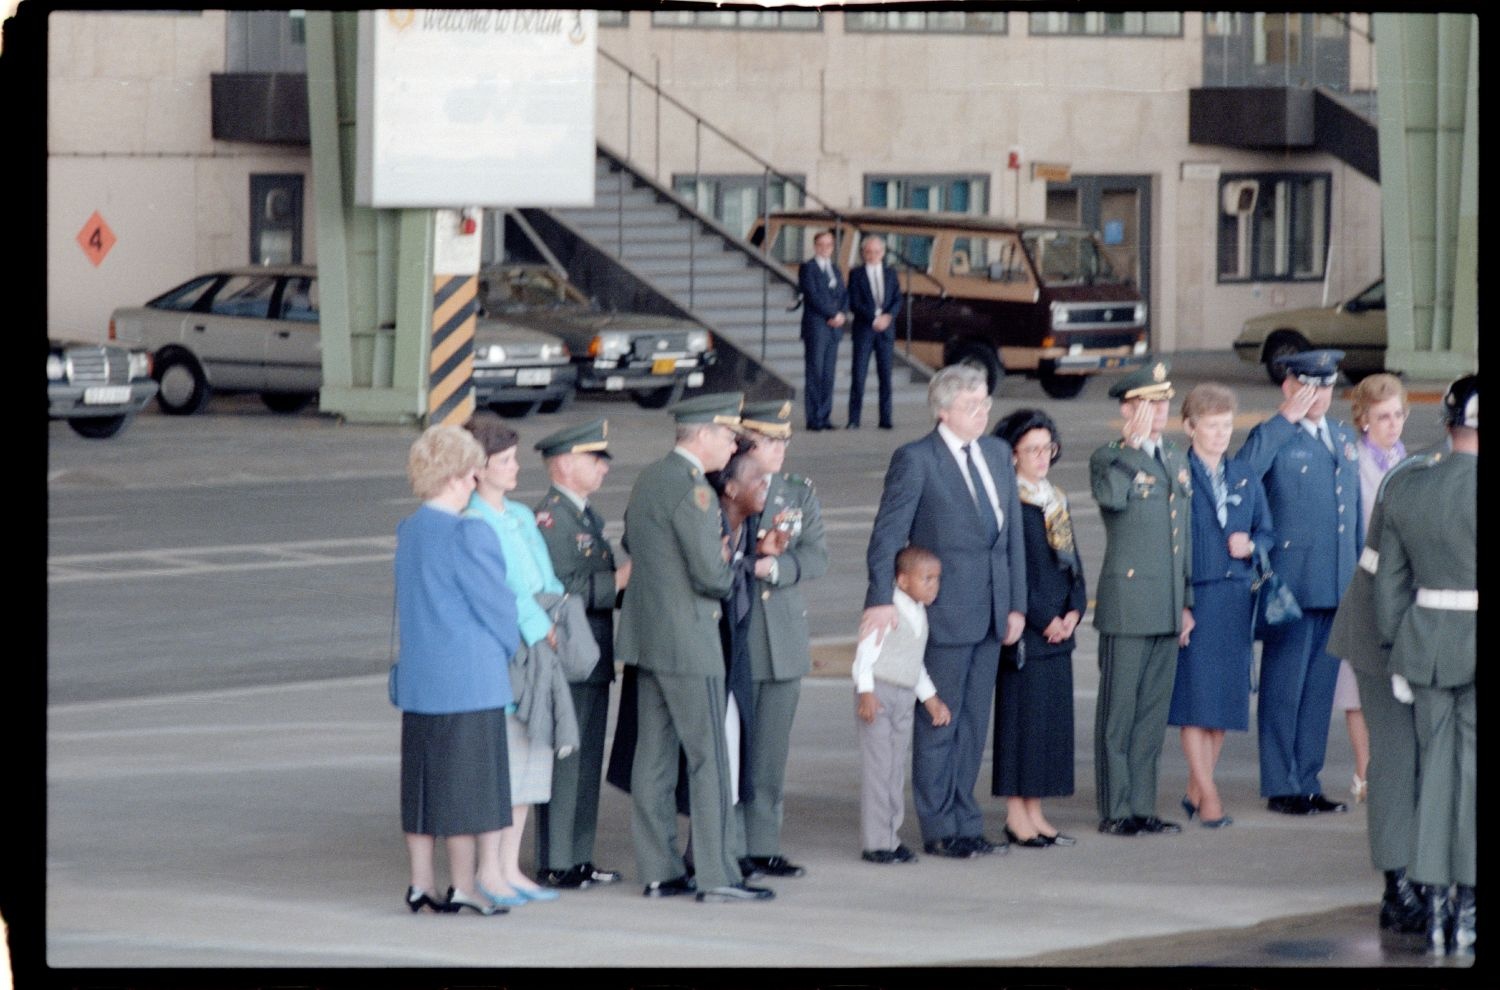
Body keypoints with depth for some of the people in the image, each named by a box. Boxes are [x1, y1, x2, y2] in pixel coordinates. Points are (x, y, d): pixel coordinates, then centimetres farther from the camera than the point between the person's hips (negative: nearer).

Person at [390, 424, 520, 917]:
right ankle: (465, 887, 3)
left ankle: (421, 885, 15)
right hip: (468, 681, -8)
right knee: (467, 781, -1)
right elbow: (496, 603, -12)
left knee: (422, 780, 11)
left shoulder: (408, 531, 8)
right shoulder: (467, 534, -16)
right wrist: (509, 645, 8)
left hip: (417, 680, 8)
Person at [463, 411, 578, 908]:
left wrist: (559, 619, 2)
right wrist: (539, 627, -12)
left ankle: (511, 870, 15)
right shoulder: (471, 524, -10)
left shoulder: (522, 518, 16)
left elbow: (546, 581, 19)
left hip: (535, 658, 8)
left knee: (529, 759, 9)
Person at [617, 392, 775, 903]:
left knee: (653, 758, 10)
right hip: (687, 641, -9)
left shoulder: (647, 479, 11)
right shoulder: (693, 491, -18)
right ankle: (716, 875, -3)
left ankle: (658, 870, 13)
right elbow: (711, 575, -21)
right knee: (709, 760, -4)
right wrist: (731, 571, 1)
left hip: (647, 636, 9)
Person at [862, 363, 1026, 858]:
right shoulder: (915, 459, -9)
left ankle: (966, 825, 18)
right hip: (944, 612, -6)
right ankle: (940, 830, 8)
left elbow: (1012, 532, 13)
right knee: (938, 724, 1)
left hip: (990, 612, 6)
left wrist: (1017, 603, 9)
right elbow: (888, 533, -12)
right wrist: (882, 598, -22)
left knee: (974, 724, 11)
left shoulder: (997, 453, 11)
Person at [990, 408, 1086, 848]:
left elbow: (1072, 560, 15)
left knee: (1052, 719, 8)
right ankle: (1017, 816, 2)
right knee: (1021, 716, -4)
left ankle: (1034, 814, 14)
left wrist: (1075, 610, 0)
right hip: (1023, 631, -8)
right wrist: (1042, 618, -14)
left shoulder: (1056, 500, 15)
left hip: (1058, 628, 8)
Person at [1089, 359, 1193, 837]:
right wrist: (1132, 444, -21)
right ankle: (1115, 810, 5)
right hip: (1127, 604, -7)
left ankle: (1142, 807, 16)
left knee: (1153, 710, 10)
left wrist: (1186, 601, 16)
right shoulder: (1108, 459, -6)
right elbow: (1112, 496, -30)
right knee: (1119, 712, 0)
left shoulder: (1176, 460, 16)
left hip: (1168, 608, 7)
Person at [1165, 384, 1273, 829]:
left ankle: (1196, 788, 18)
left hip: (1236, 597, 5)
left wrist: (1251, 545, -5)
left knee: (1226, 696, 6)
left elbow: (1267, 532, 19)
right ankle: (1208, 794, -1)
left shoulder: (1246, 479, 13)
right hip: (1192, 598, -5)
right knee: (1195, 695, -5)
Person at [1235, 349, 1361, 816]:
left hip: (1339, 585, 7)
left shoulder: (1343, 437, 16)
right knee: (1284, 687, 0)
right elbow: (1240, 475, -28)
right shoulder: (1274, 438, -6)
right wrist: (1285, 419, -22)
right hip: (1292, 582, -7)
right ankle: (1281, 786, 6)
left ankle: (1307, 782, 18)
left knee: (1320, 687, 11)